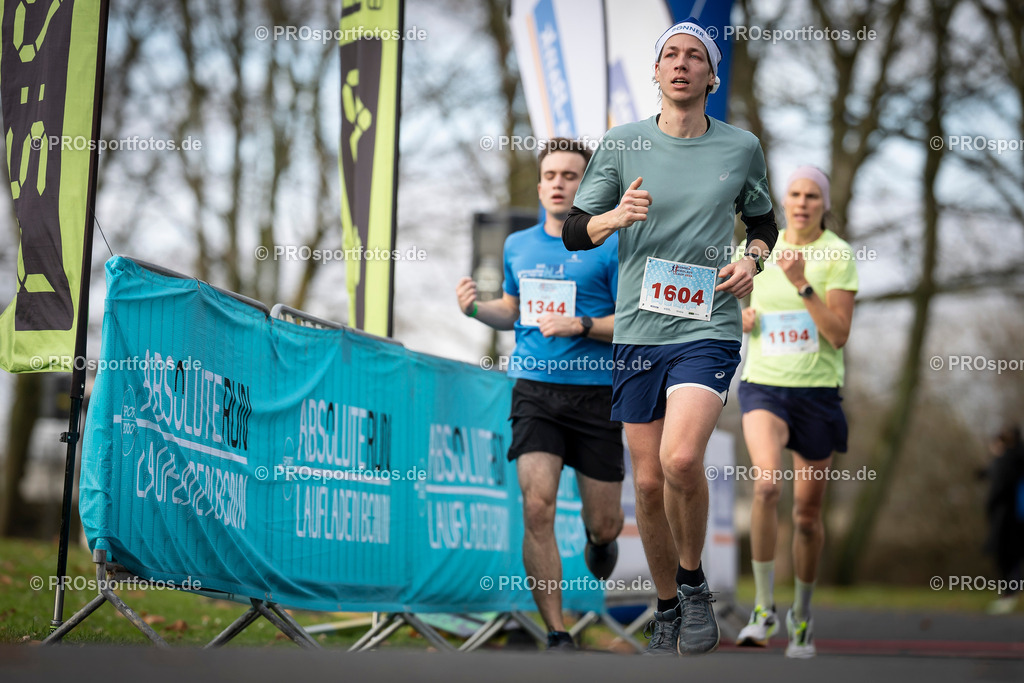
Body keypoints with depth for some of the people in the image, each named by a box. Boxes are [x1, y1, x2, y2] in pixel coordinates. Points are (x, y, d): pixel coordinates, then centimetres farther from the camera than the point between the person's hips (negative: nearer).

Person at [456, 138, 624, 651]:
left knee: (605, 524, 4)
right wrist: (476, 308, 5)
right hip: (534, 391, 2)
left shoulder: (610, 248, -3)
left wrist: (582, 325, -19)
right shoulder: (518, 245, 12)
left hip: (595, 393, -2)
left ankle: (598, 540, 46)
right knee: (537, 507, -16)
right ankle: (556, 635, -7)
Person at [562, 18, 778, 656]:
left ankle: (694, 582, 1)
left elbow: (763, 220, 22)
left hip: (710, 327, -2)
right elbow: (574, 232, 5)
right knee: (648, 481, 4)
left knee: (681, 459, -24)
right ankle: (667, 606, 25)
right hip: (638, 331, 2)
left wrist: (753, 259, 1)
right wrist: (616, 216, -15)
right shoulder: (622, 144, 5)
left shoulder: (742, 147, 6)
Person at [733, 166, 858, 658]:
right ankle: (763, 608, -15)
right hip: (763, 384, 1)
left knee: (807, 513, 7)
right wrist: (742, 317, -4)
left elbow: (838, 334, -13)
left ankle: (802, 614, 30)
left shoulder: (839, 255, -5)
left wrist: (802, 284, -21)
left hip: (818, 391, -1)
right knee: (767, 483, -26)